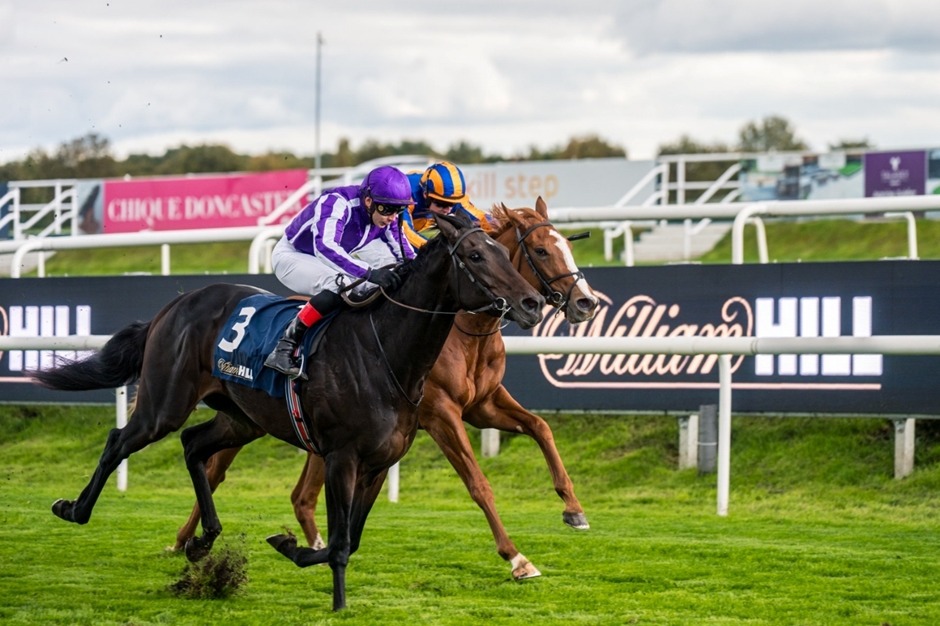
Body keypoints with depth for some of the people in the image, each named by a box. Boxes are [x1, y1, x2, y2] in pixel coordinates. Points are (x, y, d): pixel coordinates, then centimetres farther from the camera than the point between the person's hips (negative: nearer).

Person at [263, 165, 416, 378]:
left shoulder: (386, 215, -12)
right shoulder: (337, 204, -34)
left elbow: (405, 254, -3)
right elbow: (325, 246, -49)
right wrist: (369, 272, -58)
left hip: (329, 262, 8)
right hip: (291, 257, -8)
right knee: (340, 285, -35)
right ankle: (284, 348, -32)